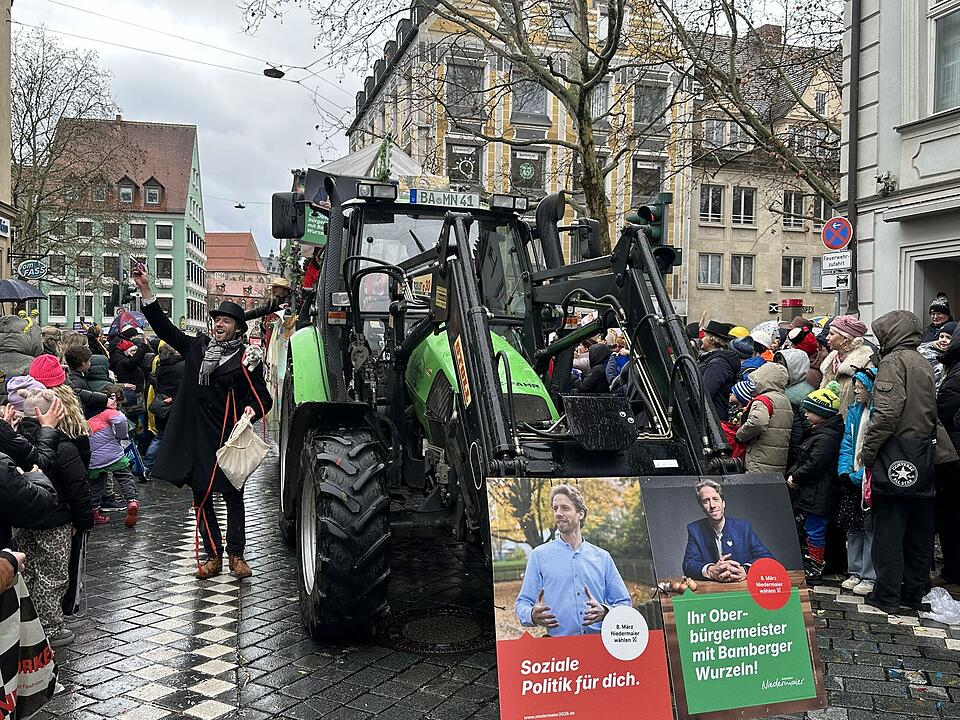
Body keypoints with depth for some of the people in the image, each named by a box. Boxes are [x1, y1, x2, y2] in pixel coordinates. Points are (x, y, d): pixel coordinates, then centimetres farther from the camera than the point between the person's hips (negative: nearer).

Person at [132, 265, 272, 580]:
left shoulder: (247, 359, -2)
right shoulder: (197, 347, 10)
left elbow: (263, 397, 0)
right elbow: (164, 327, 12)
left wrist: (253, 410, -22)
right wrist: (145, 289, 5)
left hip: (229, 438, -4)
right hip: (196, 436, 4)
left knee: (233, 496, 4)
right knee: (201, 496, 8)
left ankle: (236, 554, 16)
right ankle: (213, 555, 18)